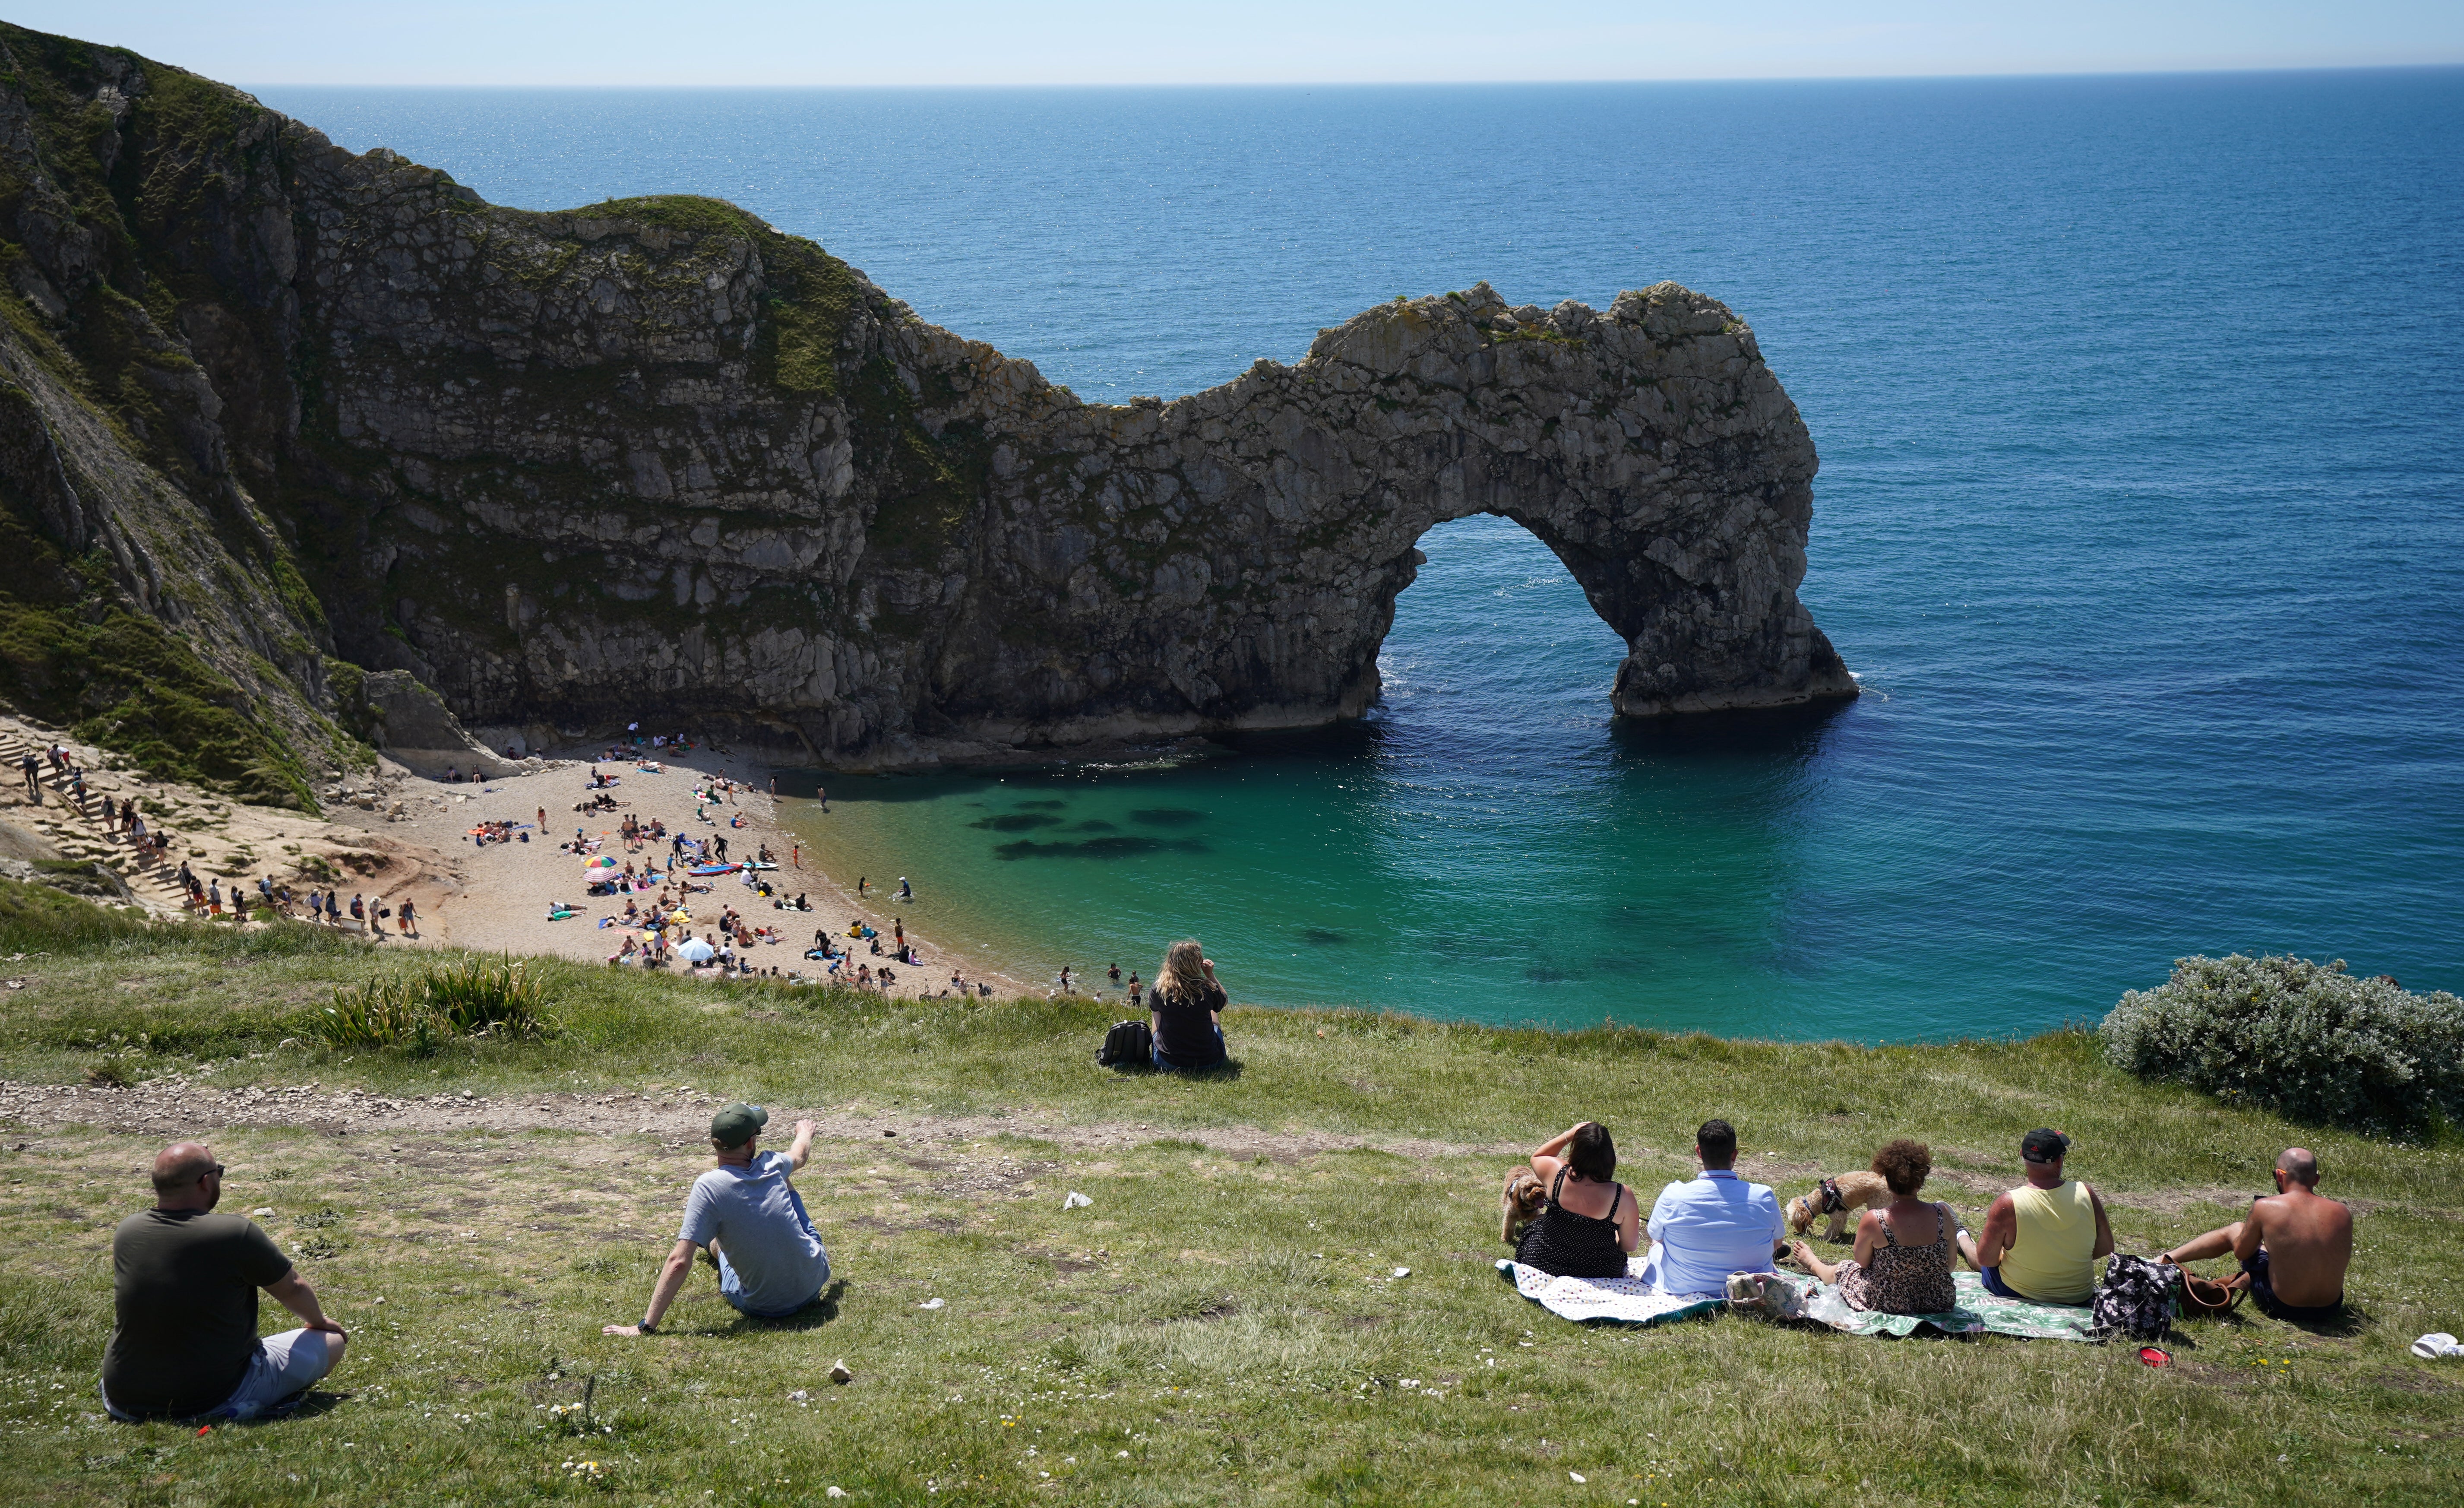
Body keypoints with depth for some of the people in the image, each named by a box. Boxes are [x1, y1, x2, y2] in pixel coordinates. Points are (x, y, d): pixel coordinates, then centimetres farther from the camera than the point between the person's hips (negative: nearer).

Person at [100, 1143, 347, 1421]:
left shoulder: (127, 1232, -4)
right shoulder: (237, 1234, -19)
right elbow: (293, 1289, 0)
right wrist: (318, 1322, 21)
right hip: (217, 1404, -6)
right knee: (332, 1342, 9)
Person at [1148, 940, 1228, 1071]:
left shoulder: (1159, 990, -14)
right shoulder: (1207, 989, -16)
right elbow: (1224, 1002, 9)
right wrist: (1211, 976, 12)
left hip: (1168, 1063, 0)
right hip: (1208, 1062, 0)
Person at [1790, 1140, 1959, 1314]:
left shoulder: (1873, 1221, -24)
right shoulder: (1943, 1214, -17)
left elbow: (1862, 1262, -6)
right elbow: (1950, 1266, -2)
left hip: (1889, 1305, -3)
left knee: (1844, 1269, 30)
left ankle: (1814, 1265, 62)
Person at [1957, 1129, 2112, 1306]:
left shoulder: (2007, 1205, -26)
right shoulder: (2087, 1195, -18)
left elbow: (1986, 1259, -17)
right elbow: (2105, 1249, -5)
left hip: (2018, 1294, -3)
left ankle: (1962, 1239, 62)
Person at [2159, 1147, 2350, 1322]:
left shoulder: (2266, 1207, -17)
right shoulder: (2342, 1213, -8)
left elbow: (2241, 1252, 0)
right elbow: (2344, 1261, 9)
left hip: (2281, 1307, -3)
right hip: (2331, 1309, 3)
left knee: (2234, 1231, 19)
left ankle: (2168, 1258, 39)